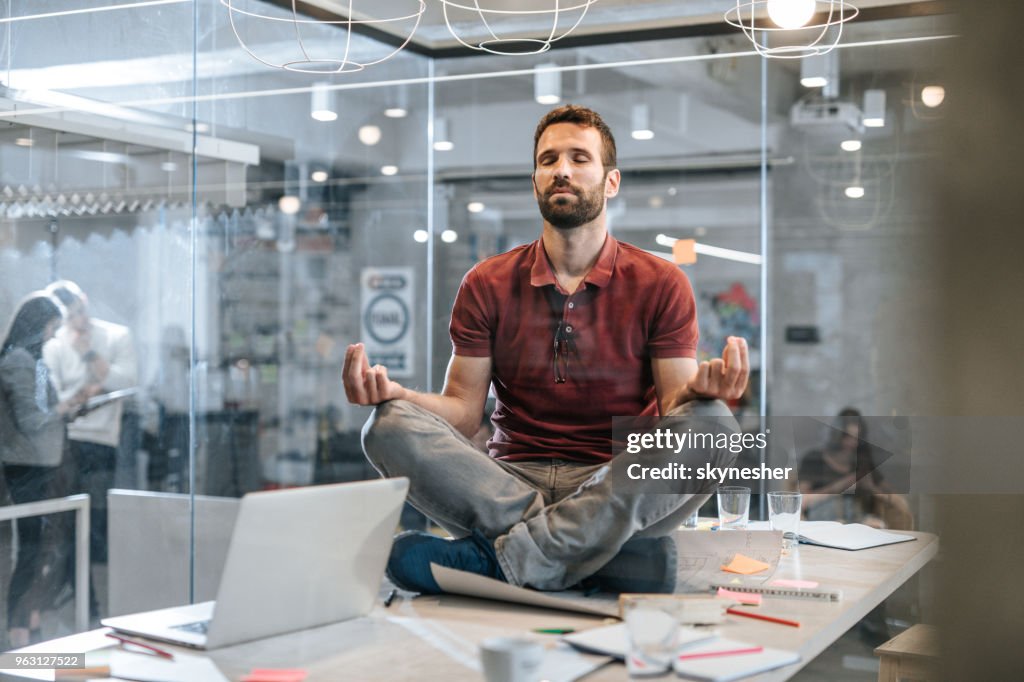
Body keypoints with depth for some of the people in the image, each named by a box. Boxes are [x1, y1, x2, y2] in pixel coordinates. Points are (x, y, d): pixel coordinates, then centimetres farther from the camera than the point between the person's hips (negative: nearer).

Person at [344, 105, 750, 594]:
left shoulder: (661, 284, 6)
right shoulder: (488, 285, 10)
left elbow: (674, 408, 0)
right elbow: (463, 410, 6)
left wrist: (697, 389, -24)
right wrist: (394, 393, -14)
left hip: (617, 488, -1)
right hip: (511, 481, 1)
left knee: (713, 427, -32)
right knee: (389, 428, -24)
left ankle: (498, 557, -33)